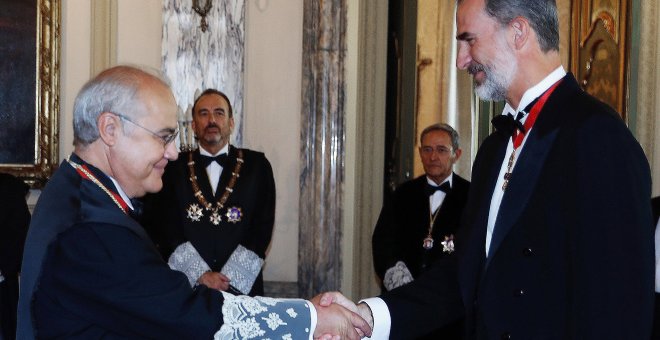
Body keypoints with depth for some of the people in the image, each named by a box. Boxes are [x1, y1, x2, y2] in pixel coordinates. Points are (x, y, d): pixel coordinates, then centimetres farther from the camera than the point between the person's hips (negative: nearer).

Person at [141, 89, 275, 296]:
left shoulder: (257, 165, 4)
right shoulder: (174, 167, 5)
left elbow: (262, 227, -3)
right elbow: (165, 228, -2)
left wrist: (230, 280, -12)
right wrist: (201, 276, -13)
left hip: (242, 286, 0)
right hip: (186, 288, 0)